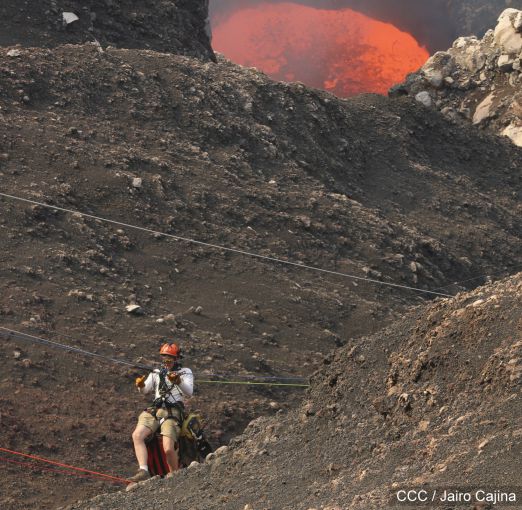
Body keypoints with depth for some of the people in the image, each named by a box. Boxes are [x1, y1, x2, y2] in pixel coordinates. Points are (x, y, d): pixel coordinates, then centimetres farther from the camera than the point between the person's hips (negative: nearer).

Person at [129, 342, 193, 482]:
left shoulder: (185, 372, 12)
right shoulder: (157, 373, 24)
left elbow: (189, 392, -6)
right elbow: (145, 390, 10)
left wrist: (178, 381, -26)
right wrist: (140, 385, -15)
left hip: (172, 413, -4)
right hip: (153, 411, 4)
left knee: (168, 449, -23)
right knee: (137, 435, -24)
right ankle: (143, 471, -28)